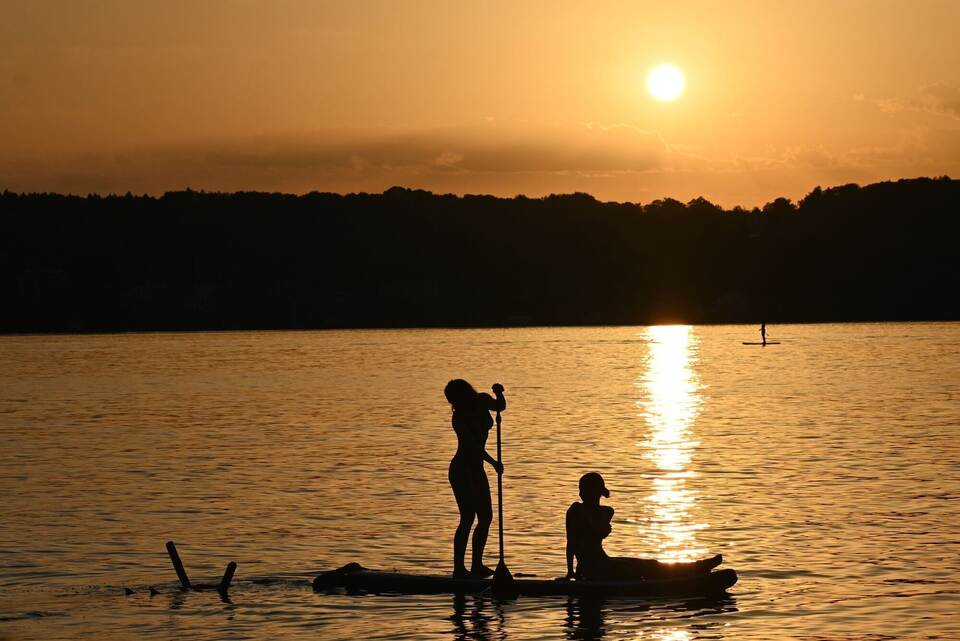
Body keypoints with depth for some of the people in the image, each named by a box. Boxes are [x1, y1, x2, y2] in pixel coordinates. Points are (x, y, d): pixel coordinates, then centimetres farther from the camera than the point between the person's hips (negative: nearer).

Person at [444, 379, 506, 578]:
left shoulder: (482, 401, -1)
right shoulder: (460, 416, -20)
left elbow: (500, 407, 20)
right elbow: (473, 445, -24)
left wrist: (499, 394, 0)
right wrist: (493, 463, -28)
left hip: (476, 469, 8)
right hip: (462, 470, -8)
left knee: (486, 517, 9)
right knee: (468, 518, -13)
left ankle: (477, 565, 17)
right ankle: (459, 568, -13)